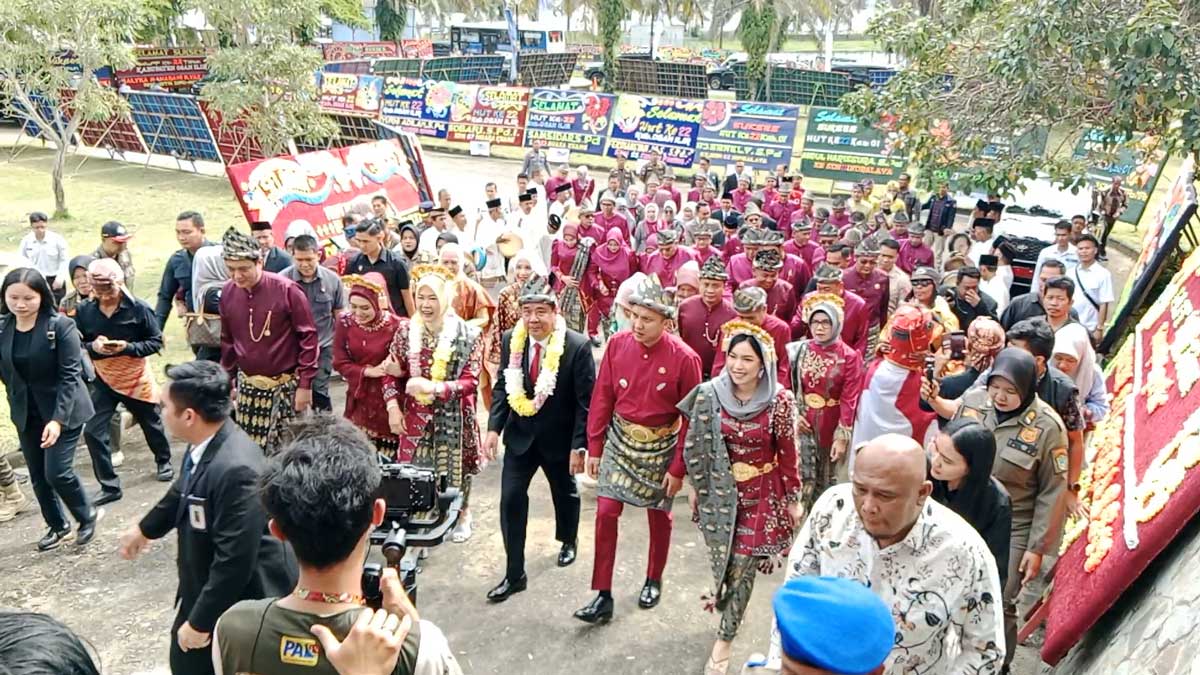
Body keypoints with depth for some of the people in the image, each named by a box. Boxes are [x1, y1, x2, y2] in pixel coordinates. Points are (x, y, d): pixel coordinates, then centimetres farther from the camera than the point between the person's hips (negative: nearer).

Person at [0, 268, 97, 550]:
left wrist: (58, 419, -23)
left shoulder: (60, 326, -17)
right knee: (38, 477, 13)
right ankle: (58, 526, 34)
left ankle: (87, 515, 19)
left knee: (57, 472, -8)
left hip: (63, 410, -5)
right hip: (25, 414, 5)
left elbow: (70, 375, -18)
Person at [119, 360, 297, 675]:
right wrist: (145, 528, 32)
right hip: (209, 586, 9)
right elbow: (184, 492, 16)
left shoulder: (236, 469, -36)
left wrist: (200, 621, -21)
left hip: (243, 599, -9)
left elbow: (234, 561, -32)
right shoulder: (204, 444, -7)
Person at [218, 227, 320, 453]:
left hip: (286, 384, -5)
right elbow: (227, 340, 13)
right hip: (248, 385, 5)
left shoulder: (286, 290, -14)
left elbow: (308, 337, -11)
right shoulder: (228, 292, 1)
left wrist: (305, 384, -11)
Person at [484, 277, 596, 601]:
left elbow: (586, 401, -17)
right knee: (511, 500, -2)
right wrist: (494, 428, -9)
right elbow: (503, 387, 2)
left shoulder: (578, 346, -21)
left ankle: (568, 541, 52)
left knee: (564, 493, 21)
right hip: (520, 435, 2)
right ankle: (514, 574, 12)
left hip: (559, 438, -2)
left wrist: (579, 445, -19)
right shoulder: (510, 340, -9)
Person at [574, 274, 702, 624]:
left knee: (659, 515, 14)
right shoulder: (617, 344, -9)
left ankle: (654, 581, 38)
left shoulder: (684, 358, -18)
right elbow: (602, 397, -2)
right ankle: (603, 596, 9)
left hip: (661, 446, -2)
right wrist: (594, 447, -1)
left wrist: (679, 467, -11)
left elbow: (691, 417, -13)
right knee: (606, 513, -2)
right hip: (620, 440, 2)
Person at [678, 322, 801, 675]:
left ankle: (725, 638, 22)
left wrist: (793, 500, -1)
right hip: (720, 491, 2)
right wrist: (696, 488, 8)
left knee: (742, 566, 4)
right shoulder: (709, 394, -11)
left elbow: (787, 455, -8)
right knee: (722, 560, 15)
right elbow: (697, 446, 1)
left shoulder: (779, 401, -17)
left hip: (761, 494, -2)